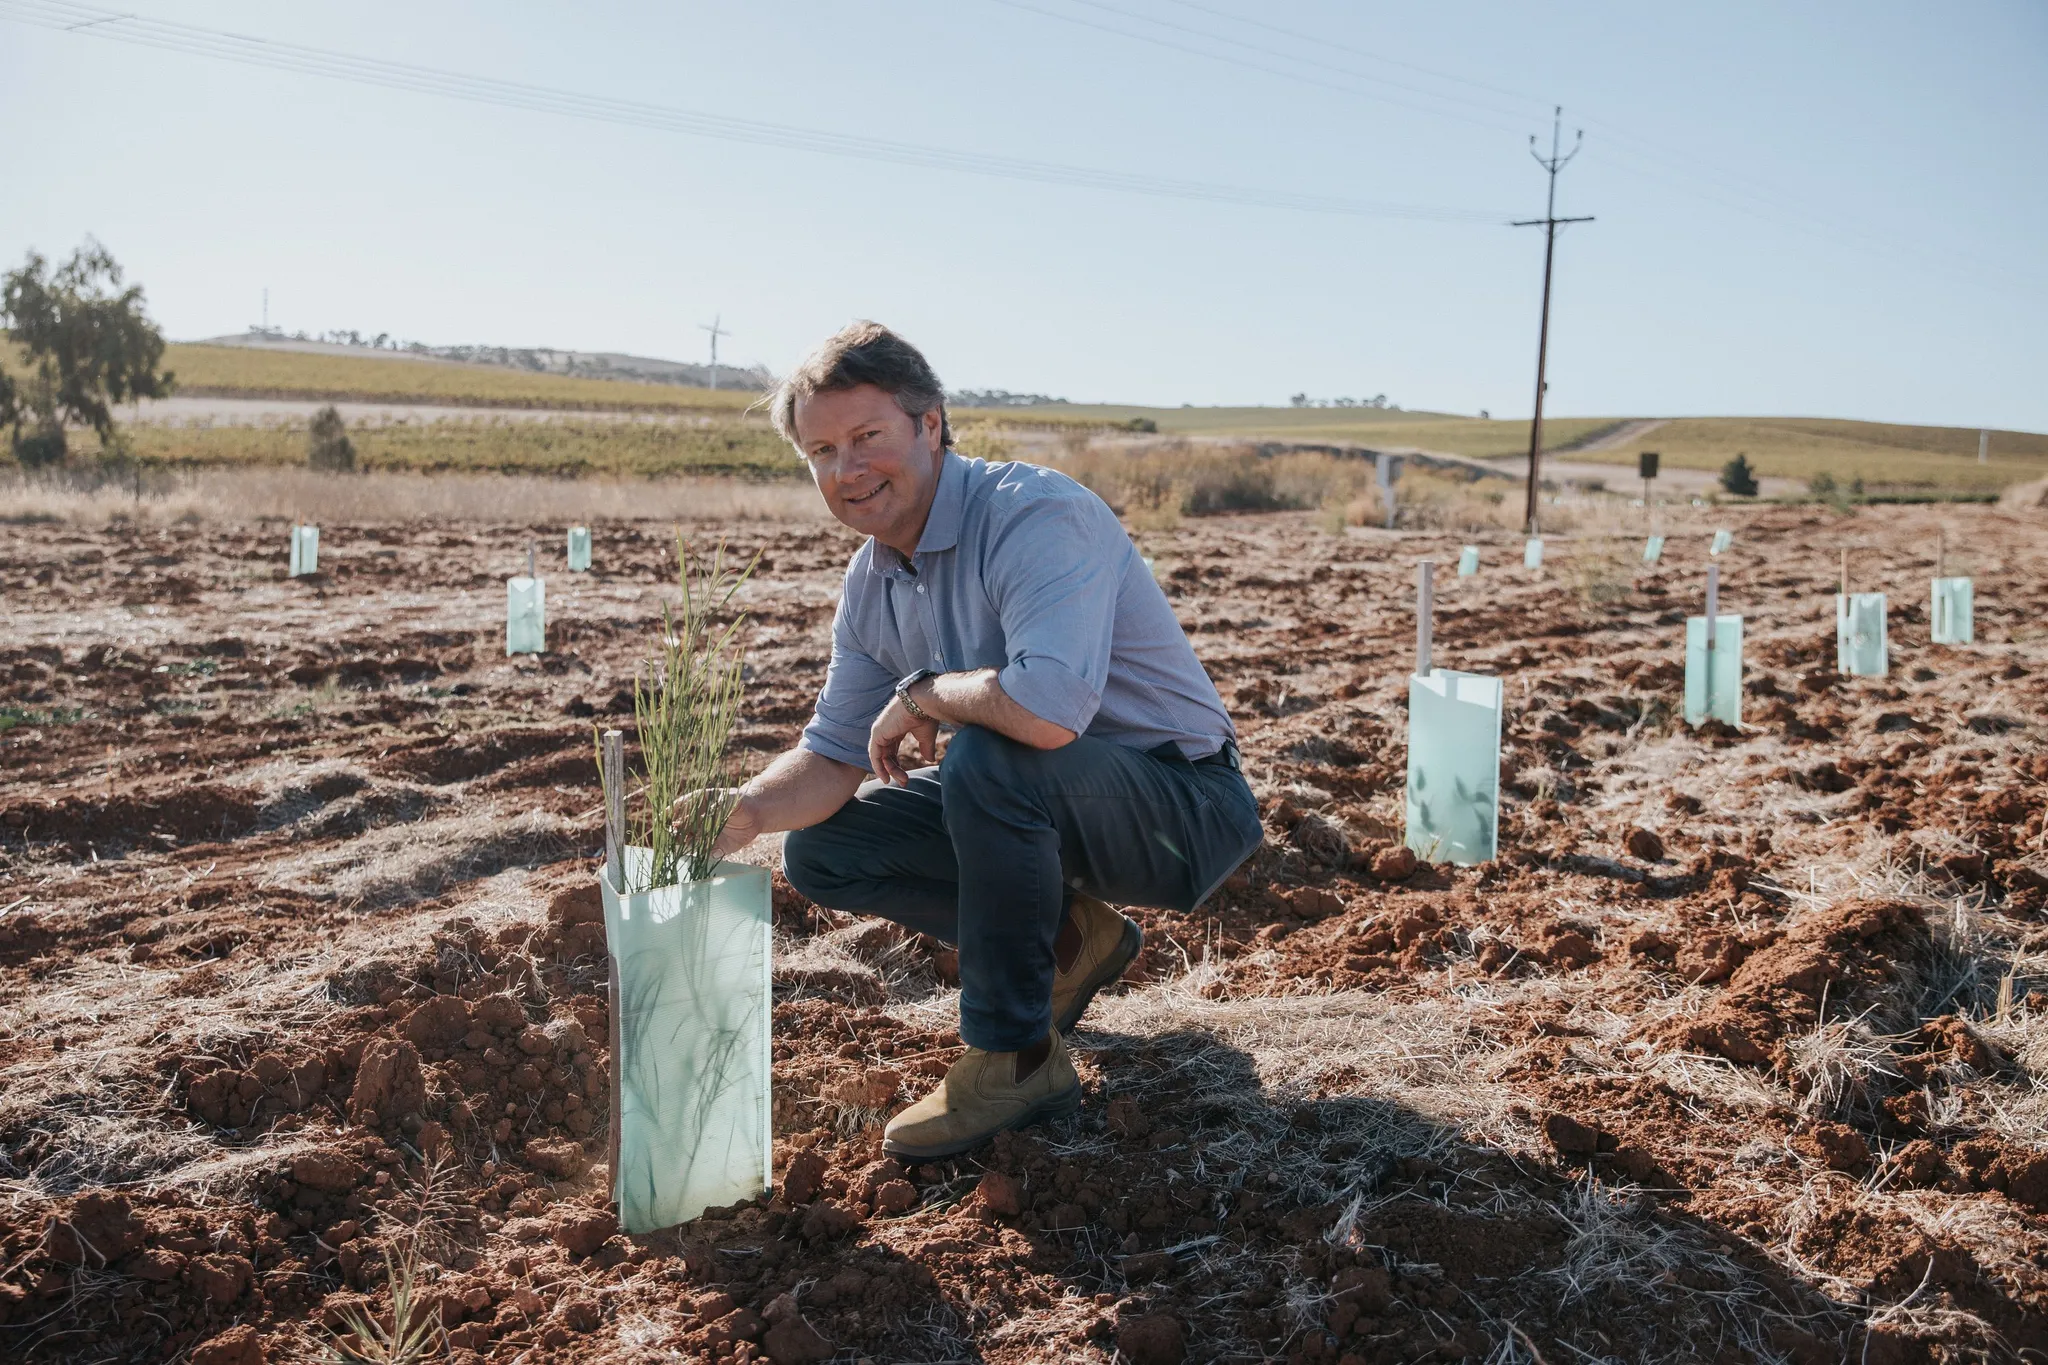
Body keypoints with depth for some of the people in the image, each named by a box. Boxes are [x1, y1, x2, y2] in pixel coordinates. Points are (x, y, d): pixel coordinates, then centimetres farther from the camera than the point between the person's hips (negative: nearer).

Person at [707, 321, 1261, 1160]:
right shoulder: (871, 584, 2)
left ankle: (1016, 1054, -17)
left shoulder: (1036, 515, -25)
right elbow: (835, 755, 6)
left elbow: (1051, 707, -42)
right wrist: (739, 814, -15)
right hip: (1046, 807, 8)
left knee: (988, 755, -36)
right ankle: (1067, 939, 13)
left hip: (1187, 808, -8)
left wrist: (919, 693, -22)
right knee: (820, 850, 2)